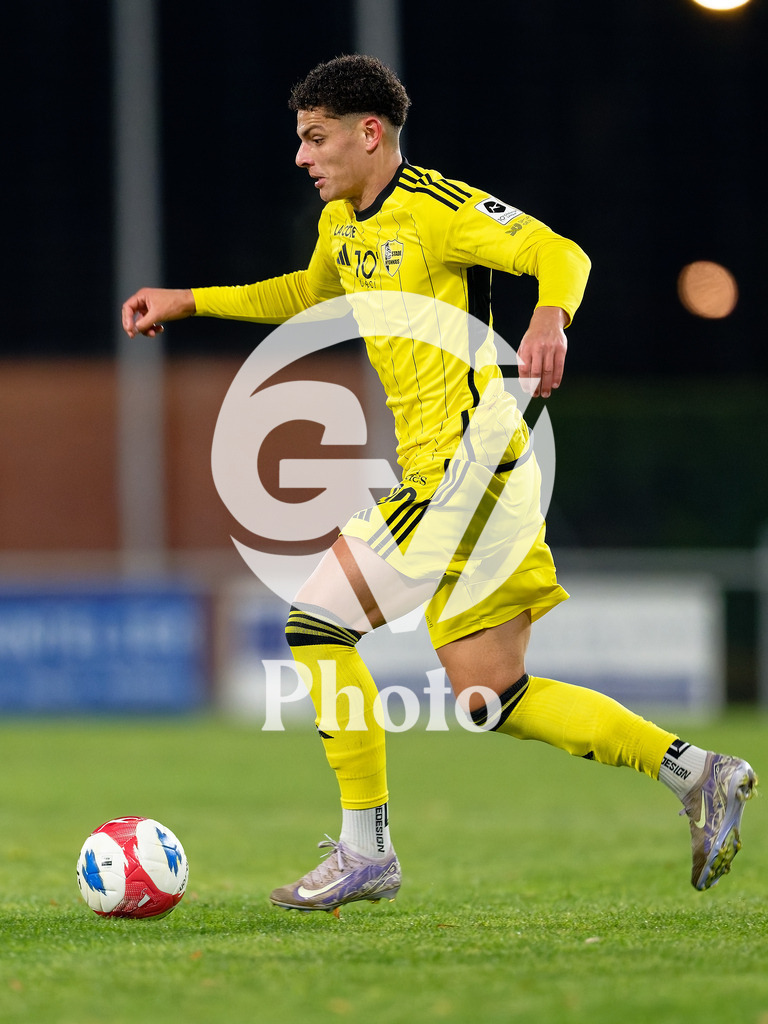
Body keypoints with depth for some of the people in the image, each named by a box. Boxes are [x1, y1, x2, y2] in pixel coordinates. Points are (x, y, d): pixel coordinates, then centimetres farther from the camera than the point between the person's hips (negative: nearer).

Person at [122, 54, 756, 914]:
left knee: (316, 622, -11)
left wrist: (549, 318, -38)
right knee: (491, 696, 5)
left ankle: (364, 851, -5)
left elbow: (558, 253, -17)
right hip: (433, 476, 9)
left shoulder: (436, 207, -11)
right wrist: (187, 302, 30)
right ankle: (696, 773, 9)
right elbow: (307, 295, 36)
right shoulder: (341, 224, 16)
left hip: (466, 463, -9)